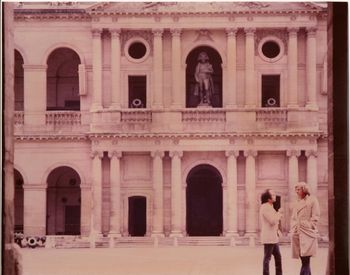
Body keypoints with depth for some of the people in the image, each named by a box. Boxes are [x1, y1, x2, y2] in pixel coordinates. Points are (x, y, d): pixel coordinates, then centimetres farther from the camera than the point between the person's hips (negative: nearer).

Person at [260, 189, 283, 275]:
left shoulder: (269, 207, 17)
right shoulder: (265, 207, -15)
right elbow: (272, 221, -20)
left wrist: (278, 216, 6)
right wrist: (279, 214, -6)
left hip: (273, 237, 10)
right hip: (268, 237, -10)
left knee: (278, 257, 13)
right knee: (267, 258, -5)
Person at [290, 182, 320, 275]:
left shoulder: (312, 200, 2)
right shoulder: (298, 203, 21)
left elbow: (315, 217, -4)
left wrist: (308, 227, -13)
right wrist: (292, 230, 10)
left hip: (307, 233, -6)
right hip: (297, 234, 6)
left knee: (305, 259, -15)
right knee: (304, 261, 5)